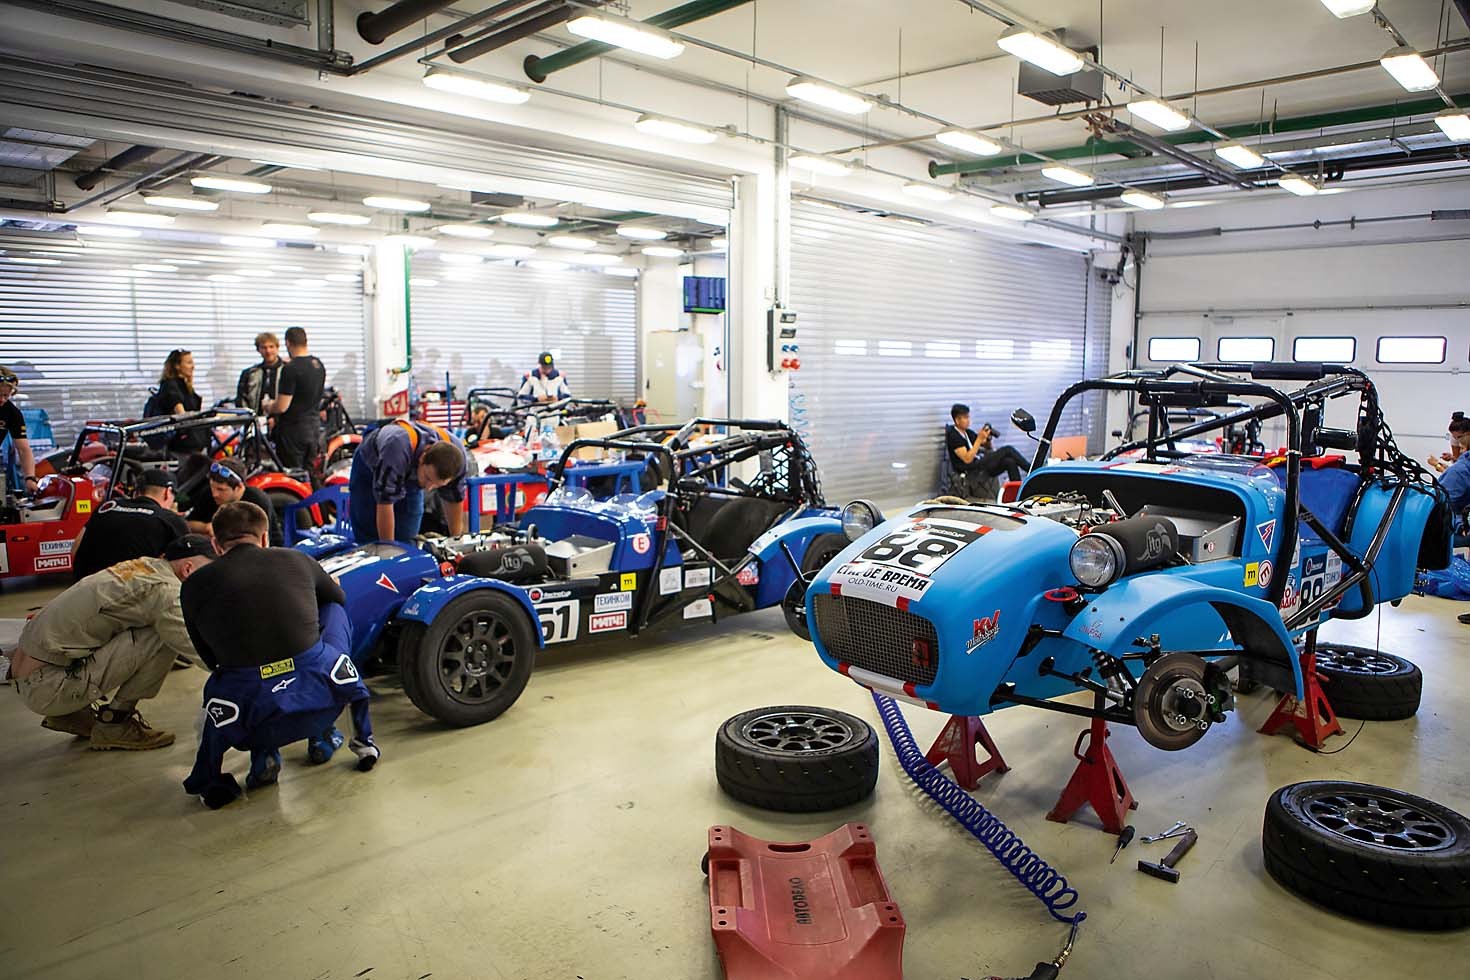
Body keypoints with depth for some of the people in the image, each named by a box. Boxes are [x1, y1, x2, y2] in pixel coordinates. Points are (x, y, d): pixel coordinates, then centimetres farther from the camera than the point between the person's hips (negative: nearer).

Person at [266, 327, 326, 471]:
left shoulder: (291, 369, -17)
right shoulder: (319, 365, 6)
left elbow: (282, 407, -19)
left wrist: (268, 406, 2)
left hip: (294, 430, -7)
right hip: (315, 428, 7)